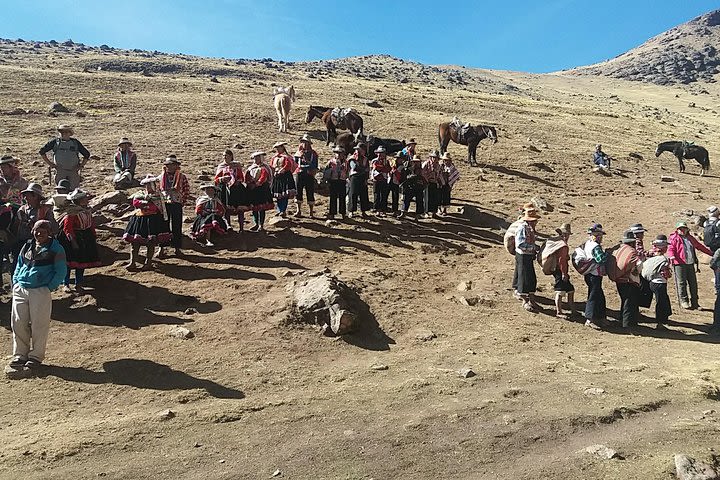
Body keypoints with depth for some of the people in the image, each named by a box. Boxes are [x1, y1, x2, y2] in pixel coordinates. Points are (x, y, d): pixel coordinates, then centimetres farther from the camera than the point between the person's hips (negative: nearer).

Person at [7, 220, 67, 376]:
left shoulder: (56, 249, -1)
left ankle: (36, 357, 11)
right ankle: (19, 356, 16)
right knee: (18, 324, 4)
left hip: (41, 291, -5)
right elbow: (19, 265, 23)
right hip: (20, 290, 5)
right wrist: (15, 282, 10)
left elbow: (61, 272, -2)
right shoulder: (27, 246, 14)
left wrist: (50, 287, -8)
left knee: (39, 325, -1)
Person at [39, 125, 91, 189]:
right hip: (60, 171, 0)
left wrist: (81, 165, 6)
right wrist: (49, 163, 5)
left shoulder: (75, 142, 7)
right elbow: (42, 151, 12)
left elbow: (86, 154, 15)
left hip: (73, 171, 0)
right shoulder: (55, 142, 5)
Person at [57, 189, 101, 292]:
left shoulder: (88, 210, 6)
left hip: (85, 239, 7)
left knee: (83, 262, 10)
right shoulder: (71, 213, -17)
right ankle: (66, 284, 13)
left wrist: (94, 237, 12)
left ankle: (79, 284, 20)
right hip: (72, 238, -7)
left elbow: (91, 225, 15)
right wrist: (73, 241, -22)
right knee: (69, 262, 1)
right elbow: (67, 228, -18)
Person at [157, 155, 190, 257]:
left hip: (176, 204, -2)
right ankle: (161, 248, 12)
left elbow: (187, 190, 5)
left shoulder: (182, 177, 0)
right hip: (164, 204, 2)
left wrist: (183, 201, 2)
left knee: (177, 226, 3)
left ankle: (177, 248, 12)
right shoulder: (161, 177, 6)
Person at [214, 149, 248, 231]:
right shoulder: (220, 167, 12)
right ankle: (228, 225, -8)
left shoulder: (237, 165, 8)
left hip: (237, 188, -1)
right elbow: (216, 179, 10)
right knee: (226, 209, -7)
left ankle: (241, 226, 0)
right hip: (225, 190, 1)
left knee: (240, 208, -5)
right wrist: (222, 179, -11)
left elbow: (242, 177, 8)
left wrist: (237, 181, -12)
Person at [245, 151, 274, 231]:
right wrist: (249, 183, -8)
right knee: (254, 207, 10)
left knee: (261, 208, -5)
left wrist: (256, 184, -20)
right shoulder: (251, 168, 16)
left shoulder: (264, 168, -4)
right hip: (252, 190, 7)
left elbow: (263, 177, -16)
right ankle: (256, 224, 21)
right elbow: (247, 176, 8)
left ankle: (261, 225, -1)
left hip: (261, 189, -7)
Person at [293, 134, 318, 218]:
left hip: (309, 175, -2)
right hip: (299, 174, 3)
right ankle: (299, 211, 13)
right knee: (299, 192, 4)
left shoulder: (313, 153, 3)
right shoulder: (299, 152, 10)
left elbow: (315, 166, 1)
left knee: (310, 193, 1)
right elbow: (295, 162, 3)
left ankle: (311, 212, 8)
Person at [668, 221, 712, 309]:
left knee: (693, 283, 7)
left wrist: (711, 253, 35)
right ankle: (684, 301, 0)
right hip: (679, 264, -6)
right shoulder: (674, 239, 1)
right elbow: (670, 248, -12)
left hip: (690, 264, 6)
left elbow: (700, 246, 31)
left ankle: (694, 303, 14)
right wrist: (672, 256, -32)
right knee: (681, 283, -6)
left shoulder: (691, 238, 21)